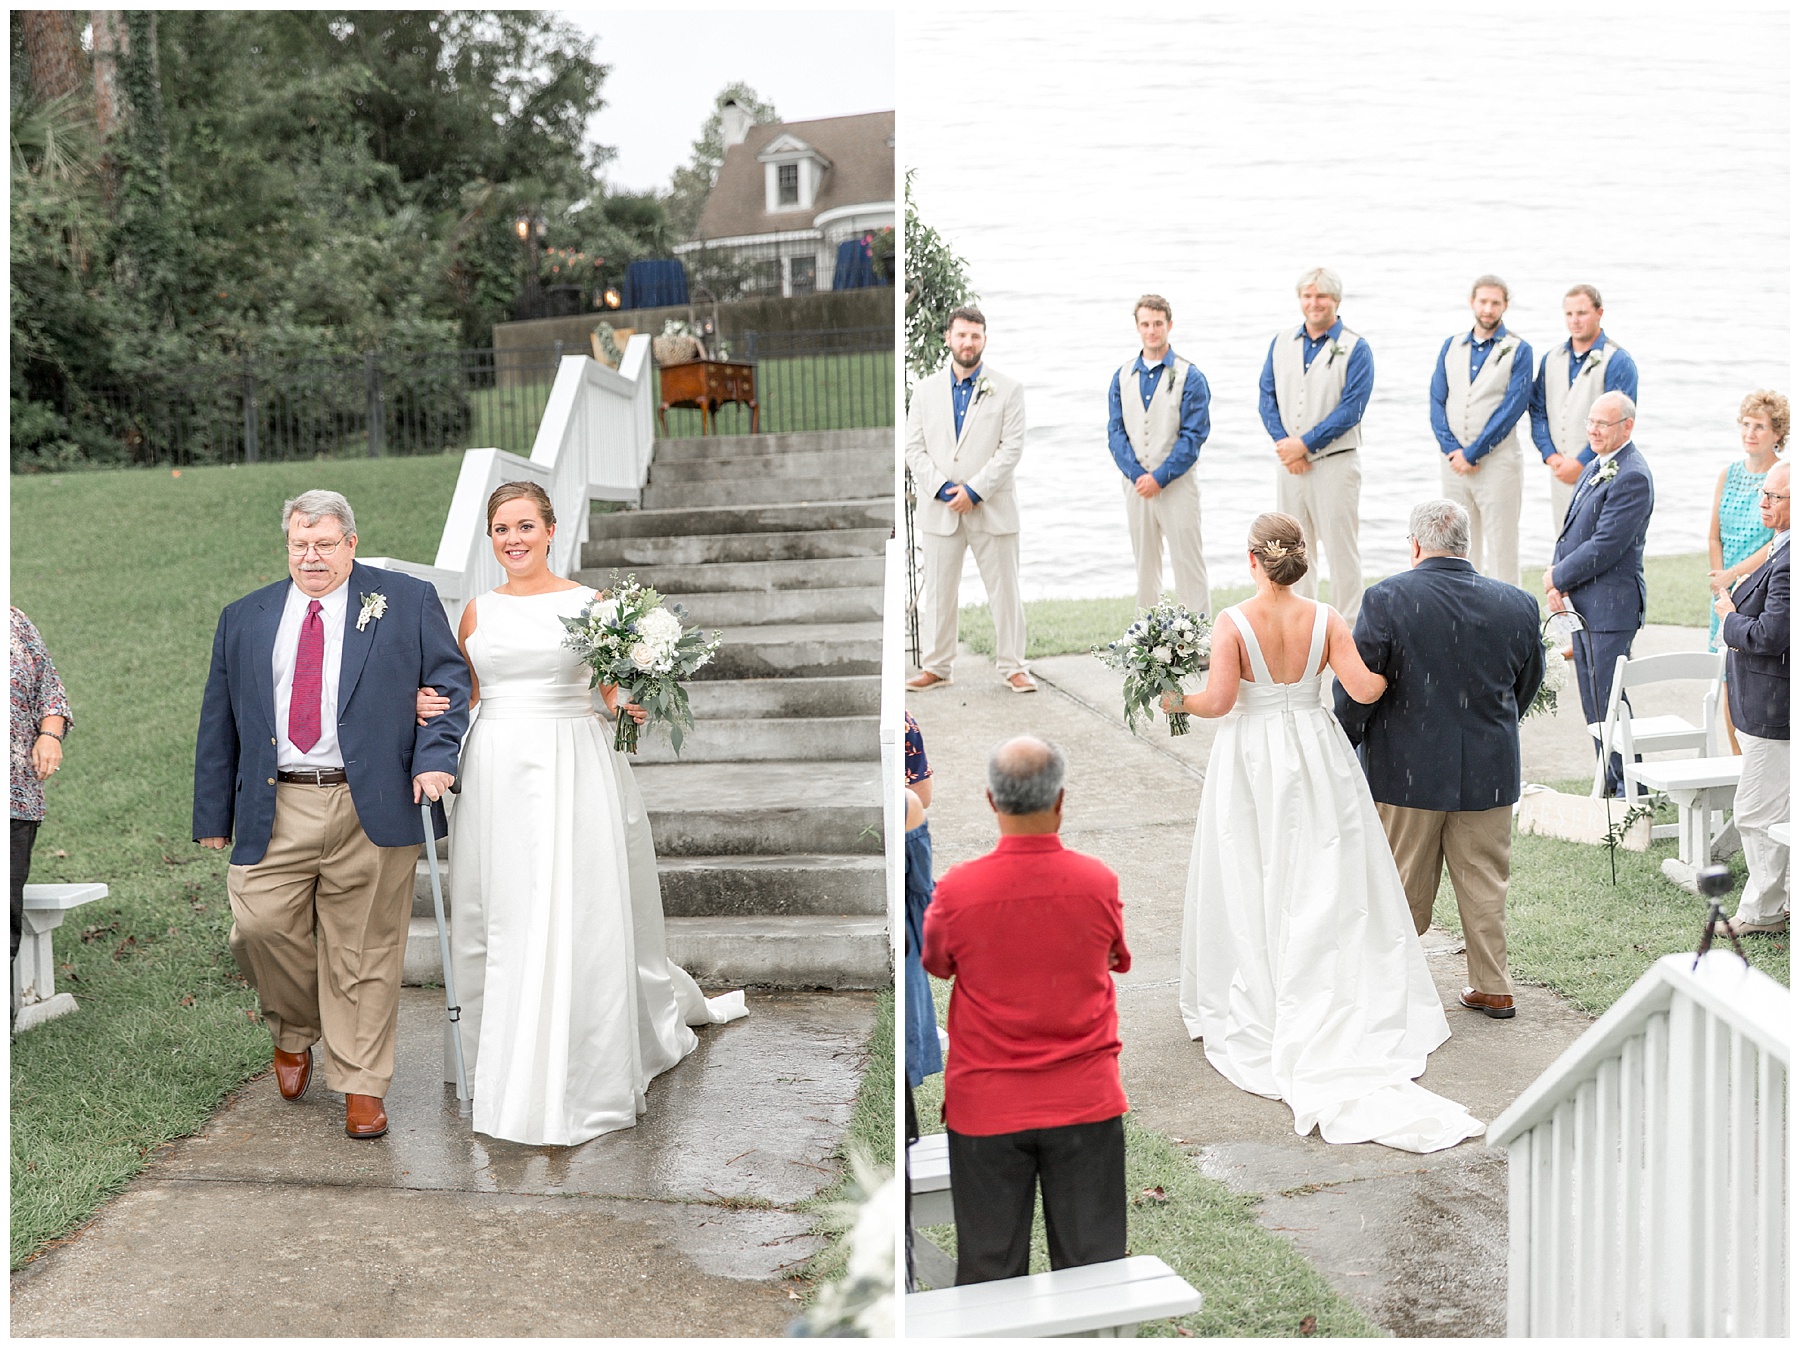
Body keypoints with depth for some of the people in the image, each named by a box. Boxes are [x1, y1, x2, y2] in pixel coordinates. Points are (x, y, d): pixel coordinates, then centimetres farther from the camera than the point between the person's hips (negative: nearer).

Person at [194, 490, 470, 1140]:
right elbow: (219, 722, 15)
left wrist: (435, 757, -10)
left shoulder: (408, 602, 7)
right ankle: (294, 1032, 25)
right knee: (259, 926, -6)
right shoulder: (244, 618, 15)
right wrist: (213, 814, 11)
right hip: (274, 812, 3)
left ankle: (361, 1088, 16)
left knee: (365, 955, 2)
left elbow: (451, 681, 5)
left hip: (372, 809, -2)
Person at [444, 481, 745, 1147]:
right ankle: (510, 1072, 18)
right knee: (500, 920, 4)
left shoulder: (588, 603, 3)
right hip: (495, 770, 3)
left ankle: (578, 1080, 8)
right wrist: (428, 703, -4)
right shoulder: (478, 611, 11)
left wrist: (630, 706, -15)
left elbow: (614, 693, 6)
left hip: (572, 767, -3)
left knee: (577, 917, -3)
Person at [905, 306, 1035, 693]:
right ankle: (935, 667, 16)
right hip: (939, 510, 2)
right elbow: (914, 448, 5)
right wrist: (941, 487, -10)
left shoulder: (1008, 390, 3)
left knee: (1005, 591, 2)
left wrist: (974, 490, -13)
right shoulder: (925, 391, 10)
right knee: (938, 592, 7)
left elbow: (1012, 447, -5)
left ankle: (1013, 666, 11)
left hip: (992, 508, -2)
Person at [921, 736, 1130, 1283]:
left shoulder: (957, 889, -14)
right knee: (1093, 1270, 11)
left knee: (988, 1272, 10)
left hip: (985, 1109, -1)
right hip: (1085, 1104, 1)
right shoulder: (1100, 882, -10)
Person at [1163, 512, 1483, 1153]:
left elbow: (1218, 699, -20)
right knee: (1326, 887, 10)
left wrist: (1175, 701, -2)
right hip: (1317, 757, 2)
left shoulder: (1233, 622, -13)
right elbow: (1364, 688, -12)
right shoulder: (1325, 619, -6)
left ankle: (1255, 1010, 18)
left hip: (1252, 761, -2)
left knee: (1254, 885, 9)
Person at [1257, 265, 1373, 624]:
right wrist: (1285, 445, -8)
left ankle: (1348, 627, 6)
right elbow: (1268, 399, 7)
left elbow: (1350, 409, -11)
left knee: (1341, 550, -2)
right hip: (1289, 464, 5)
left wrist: (1304, 444, -15)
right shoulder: (1281, 343, 12)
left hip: (1336, 463, -4)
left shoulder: (1355, 349, -3)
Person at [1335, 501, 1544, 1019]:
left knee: (1404, 888, 11)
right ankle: (1492, 989, 25)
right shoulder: (1517, 605, -2)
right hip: (1490, 772, 3)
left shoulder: (1386, 599, -14)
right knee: (1485, 884, 15)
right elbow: (1528, 685, 11)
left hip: (1406, 772, -3)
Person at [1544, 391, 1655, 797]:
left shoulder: (1632, 477, -17)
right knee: (1594, 702, 15)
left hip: (1610, 607, -10)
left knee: (1608, 702, -5)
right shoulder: (1596, 467, 14)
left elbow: (1605, 547, -22)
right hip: (1583, 603, 10)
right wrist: (1558, 585, 1)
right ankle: (1614, 787, 26)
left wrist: (1558, 578, -10)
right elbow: (1571, 531, 15)